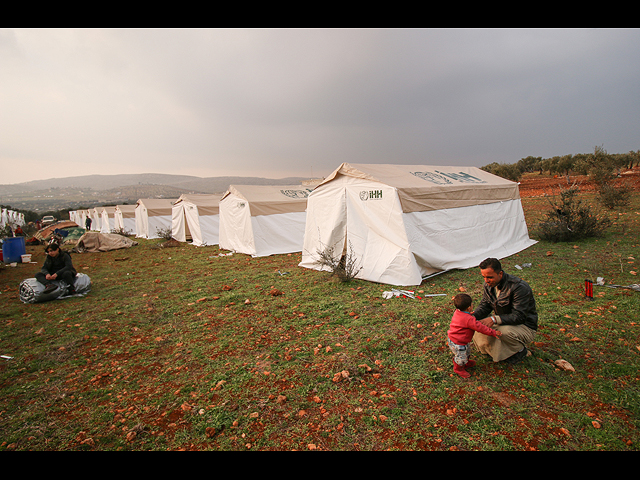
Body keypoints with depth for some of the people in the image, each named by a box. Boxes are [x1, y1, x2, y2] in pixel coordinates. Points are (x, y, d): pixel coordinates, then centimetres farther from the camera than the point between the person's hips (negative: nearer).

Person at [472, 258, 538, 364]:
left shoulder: (519, 287, -28)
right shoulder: (489, 284, -6)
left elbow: (519, 316, -30)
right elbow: (484, 306, -1)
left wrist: (494, 319, -42)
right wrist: (473, 315, -22)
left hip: (525, 326, -6)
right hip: (503, 322, 6)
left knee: (503, 330, -37)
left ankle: (520, 351, -4)